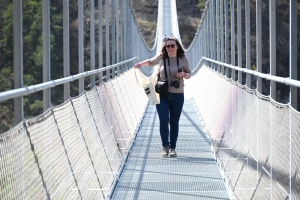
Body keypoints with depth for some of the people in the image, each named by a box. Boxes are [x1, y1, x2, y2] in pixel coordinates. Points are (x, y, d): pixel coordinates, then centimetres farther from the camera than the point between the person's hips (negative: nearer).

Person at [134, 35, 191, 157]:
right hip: (162, 94, 0)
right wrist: (141, 64, 1)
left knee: (174, 122, 7)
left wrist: (183, 74, -12)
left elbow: (189, 74, 10)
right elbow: (151, 62, 19)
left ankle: (172, 148, 18)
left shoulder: (183, 59, 0)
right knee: (163, 120, -11)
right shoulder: (161, 57, 0)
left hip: (177, 95, 1)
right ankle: (165, 146, 5)